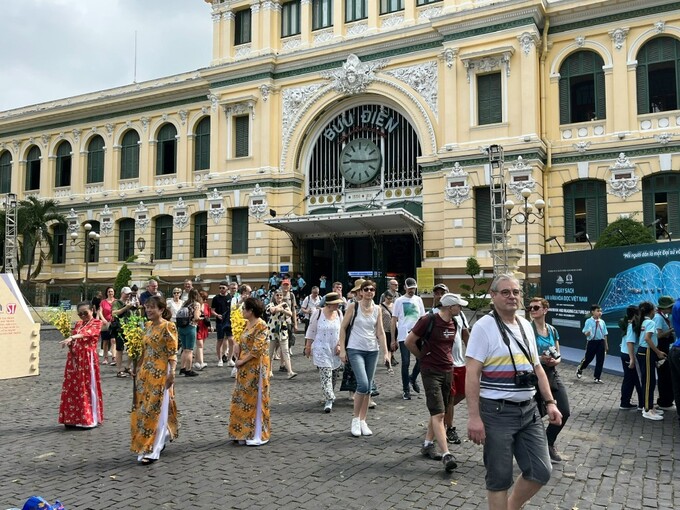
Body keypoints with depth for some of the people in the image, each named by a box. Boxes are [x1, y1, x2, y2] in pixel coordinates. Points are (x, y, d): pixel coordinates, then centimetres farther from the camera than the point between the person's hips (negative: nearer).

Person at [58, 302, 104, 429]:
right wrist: (68, 342, -5)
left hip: (88, 359, -6)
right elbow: (72, 340, 19)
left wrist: (71, 337, -38)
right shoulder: (78, 324, 16)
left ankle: (89, 419, 6)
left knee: (88, 387, -2)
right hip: (74, 359, 6)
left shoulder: (96, 323, -3)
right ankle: (73, 418, 17)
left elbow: (87, 333, -23)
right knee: (72, 388, 7)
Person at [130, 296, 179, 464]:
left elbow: (173, 353, -15)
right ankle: (160, 440, 29)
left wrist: (172, 373, -21)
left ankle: (152, 451, 3)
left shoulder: (168, 326, -12)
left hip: (160, 373, -8)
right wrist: (137, 367, 17)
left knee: (155, 410, -3)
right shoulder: (147, 326, 11)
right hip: (145, 372, 8)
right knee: (143, 409, 12)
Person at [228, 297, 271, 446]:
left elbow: (256, 349, -22)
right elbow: (240, 340, 21)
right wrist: (237, 346, 0)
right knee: (242, 399, 13)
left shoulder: (261, 326, -17)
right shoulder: (247, 324, 9)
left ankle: (257, 435, 10)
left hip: (256, 368, -9)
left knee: (255, 400, 0)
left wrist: (242, 361, -15)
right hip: (245, 368, 9)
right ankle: (244, 432, 24)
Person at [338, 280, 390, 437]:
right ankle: (355, 418, 3)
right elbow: (343, 328, -1)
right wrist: (342, 349, -6)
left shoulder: (377, 309, 5)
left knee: (368, 387, 8)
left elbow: (380, 332, 6)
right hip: (355, 350, -4)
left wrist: (386, 352, 0)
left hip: (372, 351, 4)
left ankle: (363, 421, 20)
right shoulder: (353, 307, -5)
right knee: (363, 384, -16)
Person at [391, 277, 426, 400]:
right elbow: (394, 321, 1)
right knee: (405, 363, 1)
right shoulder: (399, 301, 0)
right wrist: (393, 340, -2)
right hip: (404, 336, -3)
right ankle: (406, 390, 12)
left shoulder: (418, 300, 9)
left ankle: (413, 378, 31)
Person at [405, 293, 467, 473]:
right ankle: (446, 455, -13)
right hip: (431, 371, -7)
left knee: (438, 412, 14)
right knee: (438, 413, -11)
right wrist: (423, 357, 1)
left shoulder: (453, 323, 7)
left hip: (448, 371, 7)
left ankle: (428, 444, 28)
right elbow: (409, 341, -9)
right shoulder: (428, 320, -15)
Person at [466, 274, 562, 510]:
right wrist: (474, 417, -21)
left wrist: (550, 402, 11)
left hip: (528, 410, 7)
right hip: (497, 412, -6)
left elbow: (537, 368, 18)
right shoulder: (484, 326, -11)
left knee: (541, 472, 9)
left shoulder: (526, 326, 11)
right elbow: (472, 374, -16)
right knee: (499, 478, 4)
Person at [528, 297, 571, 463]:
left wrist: (556, 360, -9)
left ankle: (548, 443, 28)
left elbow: (558, 354, 14)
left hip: (553, 375, 6)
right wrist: (540, 358, -25)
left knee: (564, 412, 7)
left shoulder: (552, 330, 7)